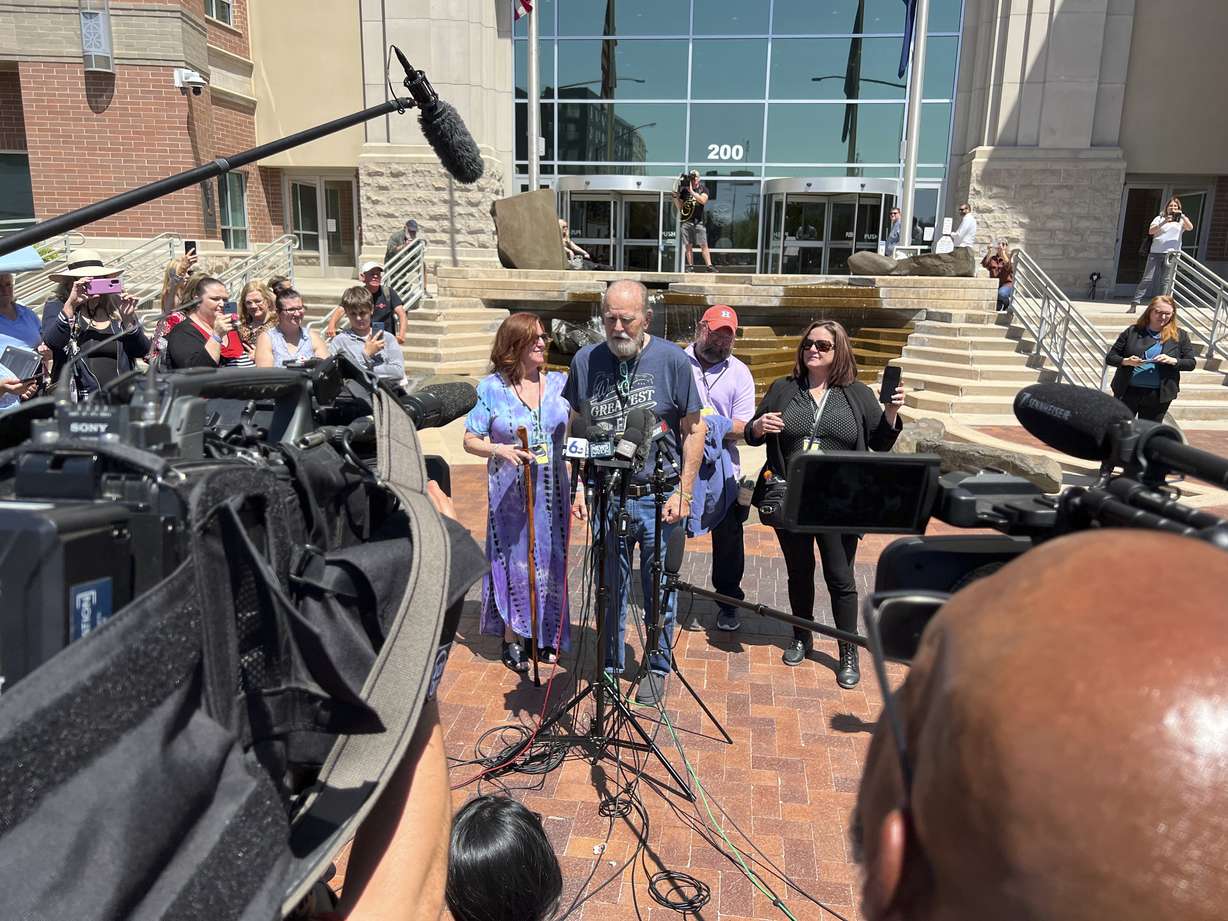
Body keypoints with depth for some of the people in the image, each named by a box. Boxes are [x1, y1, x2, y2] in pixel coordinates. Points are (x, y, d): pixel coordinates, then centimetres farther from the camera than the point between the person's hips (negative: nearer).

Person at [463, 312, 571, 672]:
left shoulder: (559, 383, 3)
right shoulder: (492, 388, -4)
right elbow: (470, 441, -1)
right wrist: (501, 450, -20)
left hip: (552, 490, 3)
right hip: (510, 491, -3)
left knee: (549, 560, 10)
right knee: (513, 560, 5)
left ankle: (546, 635, 27)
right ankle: (513, 639, 21)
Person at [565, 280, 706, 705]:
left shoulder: (672, 359, -6)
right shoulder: (586, 361, 1)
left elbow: (694, 429, -2)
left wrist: (683, 493, -7)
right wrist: (579, 487, 4)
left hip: (658, 498, -2)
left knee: (659, 589, 11)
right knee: (610, 588, 13)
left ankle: (657, 668, 30)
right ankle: (610, 666, 31)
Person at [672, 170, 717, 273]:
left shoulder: (703, 189, 6)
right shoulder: (684, 190, 10)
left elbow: (703, 200, -13)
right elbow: (679, 207, 11)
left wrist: (692, 191, -16)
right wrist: (675, 196, -4)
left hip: (699, 221, -2)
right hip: (686, 221, 2)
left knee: (704, 245, -6)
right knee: (688, 245, 1)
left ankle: (709, 265, -8)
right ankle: (690, 266, 7)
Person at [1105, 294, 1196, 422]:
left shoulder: (1180, 336, 4)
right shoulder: (1132, 331, 1)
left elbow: (1191, 363, 4)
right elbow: (1110, 357, 1)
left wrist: (1173, 361, -16)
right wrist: (1126, 361, -19)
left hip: (1158, 396, 1)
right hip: (1127, 392, -1)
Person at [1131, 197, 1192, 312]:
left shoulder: (1181, 221, 15)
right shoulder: (1159, 218, 13)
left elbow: (1190, 227, -4)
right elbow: (1150, 231, -2)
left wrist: (1182, 215, -13)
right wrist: (1163, 222, -16)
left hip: (1171, 253, 1)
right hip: (1156, 252, -1)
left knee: (1167, 280, -4)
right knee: (1147, 278, -5)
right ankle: (1134, 304, -6)